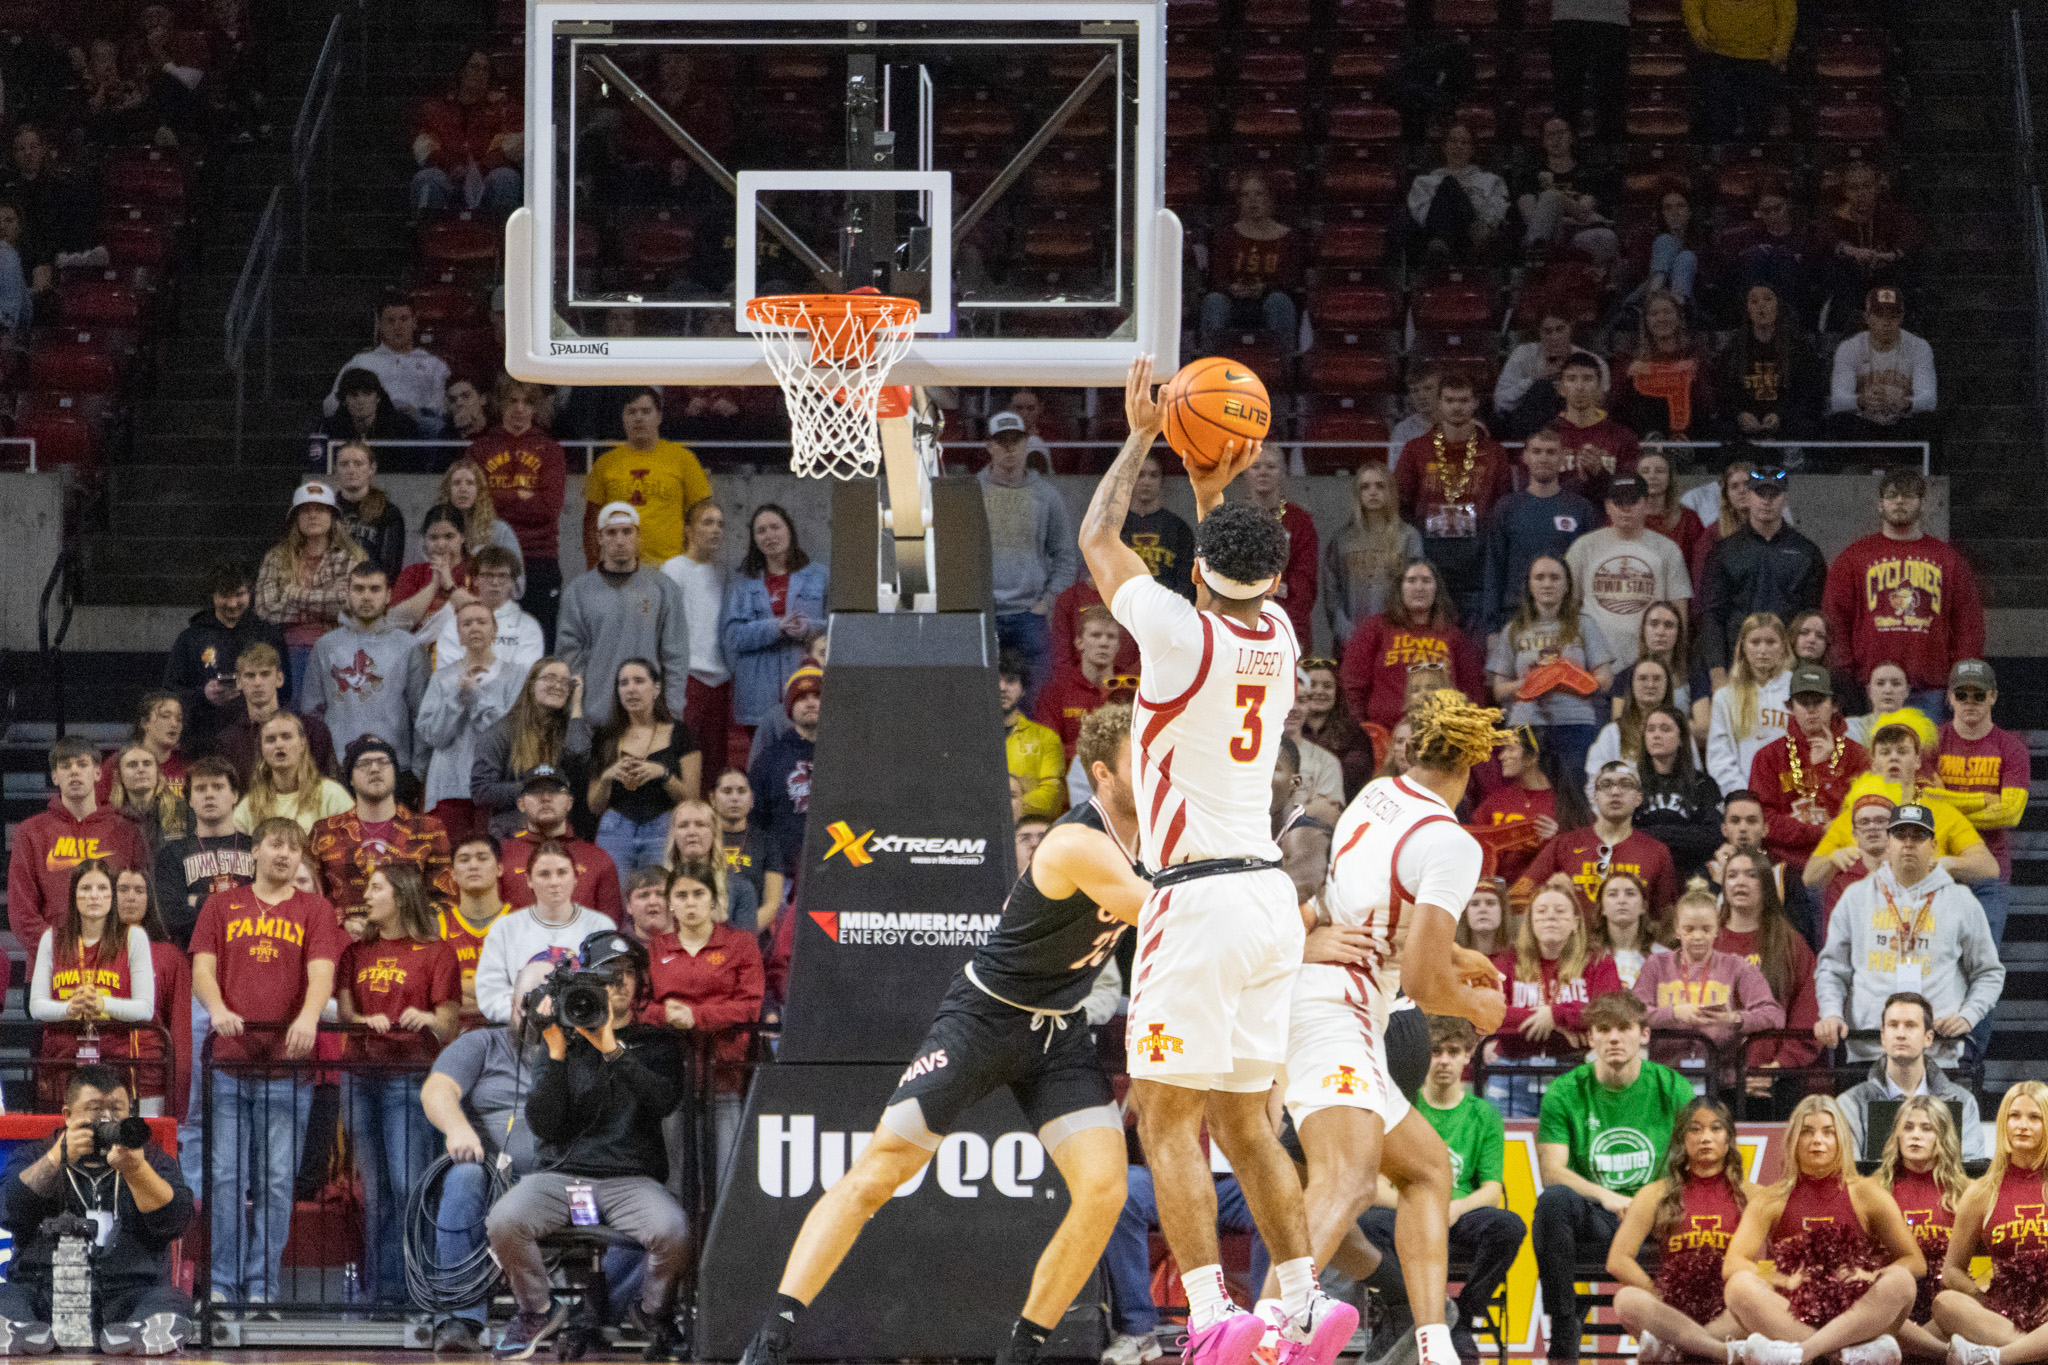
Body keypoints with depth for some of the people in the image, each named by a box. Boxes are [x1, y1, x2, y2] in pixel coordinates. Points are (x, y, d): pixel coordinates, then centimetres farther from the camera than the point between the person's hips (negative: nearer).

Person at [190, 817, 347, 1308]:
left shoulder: (315, 911, 9)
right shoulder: (222, 906, 13)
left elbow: (322, 973, -3)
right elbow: (202, 967, 4)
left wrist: (308, 1017, -24)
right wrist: (217, 1009, -17)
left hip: (287, 1065, 0)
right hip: (229, 1062, 0)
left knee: (276, 1182, 0)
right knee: (225, 1178, -3)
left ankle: (263, 1286, 5)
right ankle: (223, 1283, 2)